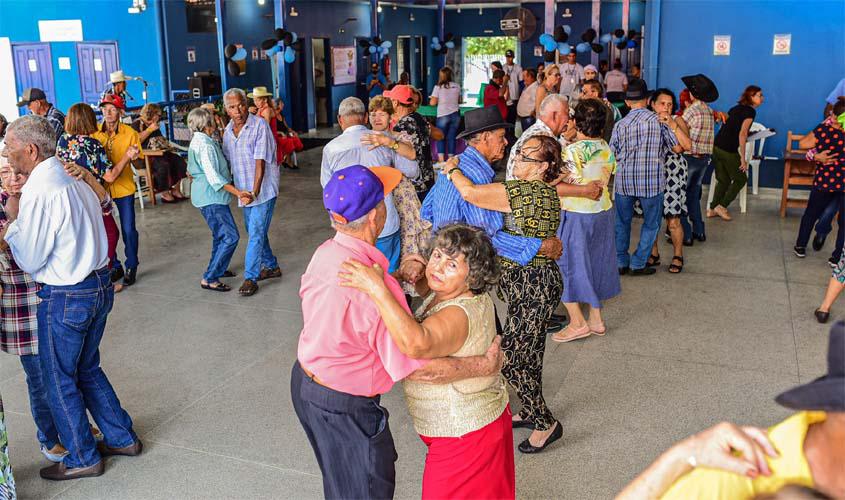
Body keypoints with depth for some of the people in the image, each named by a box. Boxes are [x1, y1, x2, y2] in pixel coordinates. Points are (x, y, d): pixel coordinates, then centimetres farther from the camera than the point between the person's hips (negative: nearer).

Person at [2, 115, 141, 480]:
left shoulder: (38, 191, -20)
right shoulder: (74, 181, 7)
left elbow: (29, 260, -15)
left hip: (65, 297, -8)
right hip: (100, 285, 8)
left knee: (60, 381, 10)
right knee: (87, 369, 23)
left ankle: (83, 458, 24)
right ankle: (122, 438, 33)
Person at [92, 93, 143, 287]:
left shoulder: (130, 133, -5)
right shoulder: (94, 133, -1)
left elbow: (139, 160, -2)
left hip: (123, 187, -2)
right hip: (101, 187, 2)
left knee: (128, 230, 2)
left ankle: (131, 267, 19)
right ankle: (114, 267, 26)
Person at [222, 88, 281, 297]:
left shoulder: (259, 126, -16)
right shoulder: (228, 130, 6)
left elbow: (260, 162, -21)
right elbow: (227, 161, 17)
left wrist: (254, 192, -28)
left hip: (263, 189, -7)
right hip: (245, 191, 7)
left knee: (256, 233, -8)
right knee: (254, 231, 17)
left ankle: (250, 278, -2)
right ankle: (271, 267, 33)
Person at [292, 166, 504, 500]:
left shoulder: (325, 253, -8)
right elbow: (415, 368, -29)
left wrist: (396, 276, -2)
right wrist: (483, 366, -18)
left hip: (305, 381, 8)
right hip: (344, 407, -7)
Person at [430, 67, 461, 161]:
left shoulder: (438, 87, -6)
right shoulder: (457, 86, 3)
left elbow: (433, 102, -9)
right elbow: (459, 101, 12)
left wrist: (432, 98, 11)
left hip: (443, 115, -3)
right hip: (455, 115, 3)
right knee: (451, 137, 8)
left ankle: (441, 160, -1)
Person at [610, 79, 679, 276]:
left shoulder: (621, 124, -3)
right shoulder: (660, 121, -6)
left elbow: (612, 155, 0)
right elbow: (677, 146, 0)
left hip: (624, 180, 1)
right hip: (652, 181, -1)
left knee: (622, 222, 16)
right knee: (651, 224, 13)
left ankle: (621, 262, 20)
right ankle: (638, 264, 13)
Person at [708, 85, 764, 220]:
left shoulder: (736, 108, 18)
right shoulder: (750, 111, -6)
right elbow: (742, 134, -15)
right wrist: (743, 158, -15)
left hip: (716, 146, 8)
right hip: (729, 150, -8)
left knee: (723, 180, 17)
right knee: (740, 179, 9)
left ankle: (712, 209, 18)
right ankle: (722, 206, 5)